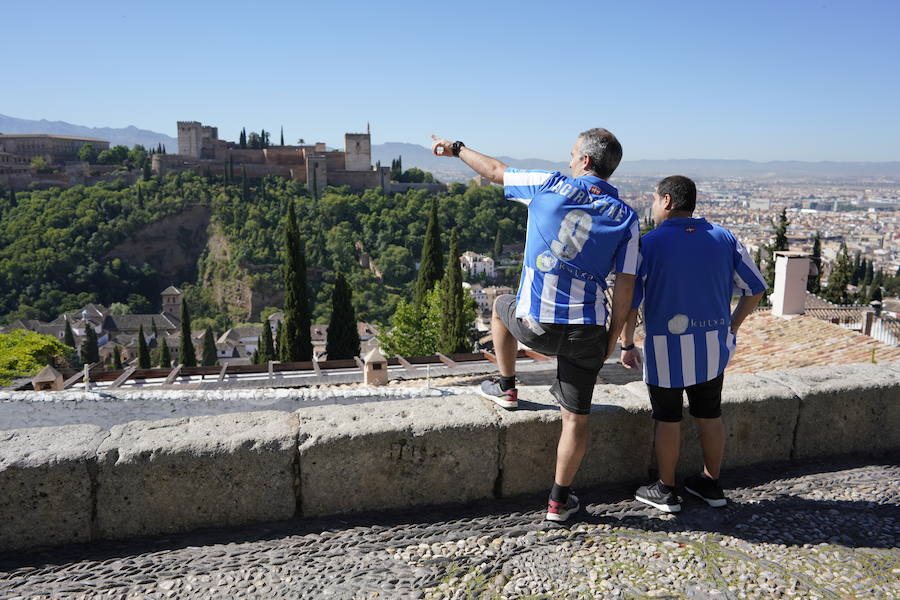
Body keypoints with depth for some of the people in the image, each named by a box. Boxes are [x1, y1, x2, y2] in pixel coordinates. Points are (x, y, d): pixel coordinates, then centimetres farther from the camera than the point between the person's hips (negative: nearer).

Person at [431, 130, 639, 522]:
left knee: (502, 306, 35)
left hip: (534, 324, -1)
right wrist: (612, 338, 10)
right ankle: (559, 501, 25)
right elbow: (625, 288, -1)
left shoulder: (550, 185, -3)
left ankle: (506, 388, 44)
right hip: (586, 332, 1)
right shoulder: (626, 218, 2)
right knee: (576, 419, 14)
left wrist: (456, 148, 29)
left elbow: (495, 171, 12)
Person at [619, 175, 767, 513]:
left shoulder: (648, 244, -12)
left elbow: (629, 302, -12)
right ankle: (711, 484, 32)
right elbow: (755, 288, 5)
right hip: (713, 347, 4)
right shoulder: (724, 239, 1)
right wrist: (732, 327, 16)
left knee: (668, 420, 9)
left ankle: (665, 491, 22)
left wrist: (627, 345, 0)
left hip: (665, 349, -4)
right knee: (710, 416, 17)